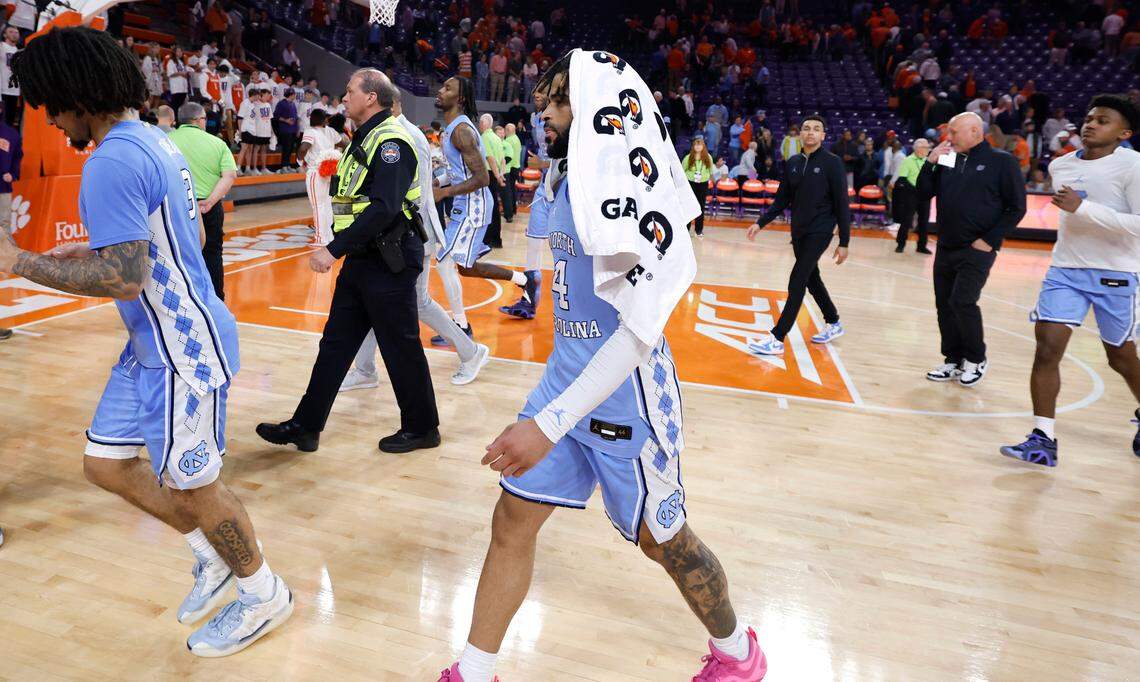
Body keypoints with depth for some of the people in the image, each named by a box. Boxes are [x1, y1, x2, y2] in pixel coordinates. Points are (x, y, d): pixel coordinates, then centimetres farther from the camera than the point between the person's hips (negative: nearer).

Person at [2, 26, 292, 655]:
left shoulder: (113, 162, -21)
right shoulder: (152, 140, 10)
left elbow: (123, 278, -26)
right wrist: (91, 251, 16)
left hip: (182, 347, -10)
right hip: (154, 342, 10)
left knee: (192, 483, 5)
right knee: (105, 463, 17)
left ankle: (264, 596, 26)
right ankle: (214, 557, 31)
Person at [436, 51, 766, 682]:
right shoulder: (570, 182, 6)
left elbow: (640, 330, -30)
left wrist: (549, 423, -34)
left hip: (623, 398, -8)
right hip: (565, 379, 8)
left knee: (664, 540, 11)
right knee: (512, 521, 9)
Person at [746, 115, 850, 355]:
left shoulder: (833, 163, -10)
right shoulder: (793, 163, 6)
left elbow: (842, 204, -10)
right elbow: (782, 200, 11)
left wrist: (844, 242, -12)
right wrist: (760, 223, 1)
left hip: (820, 231, -6)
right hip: (798, 231, 6)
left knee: (797, 282, -12)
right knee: (812, 279, 17)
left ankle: (777, 339, -11)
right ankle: (834, 324, 36)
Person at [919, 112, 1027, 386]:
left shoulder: (1001, 161, -5)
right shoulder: (949, 160, 10)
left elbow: (1016, 207, -6)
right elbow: (924, 194, 9)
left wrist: (990, 240, -12)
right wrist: (930, 163, -4)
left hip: (976, 250, -6)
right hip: (945, 248, 6)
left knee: (962, 302, -14)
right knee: (944, 305, 7)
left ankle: (976, 359, 7)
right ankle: (954, 361, 20)